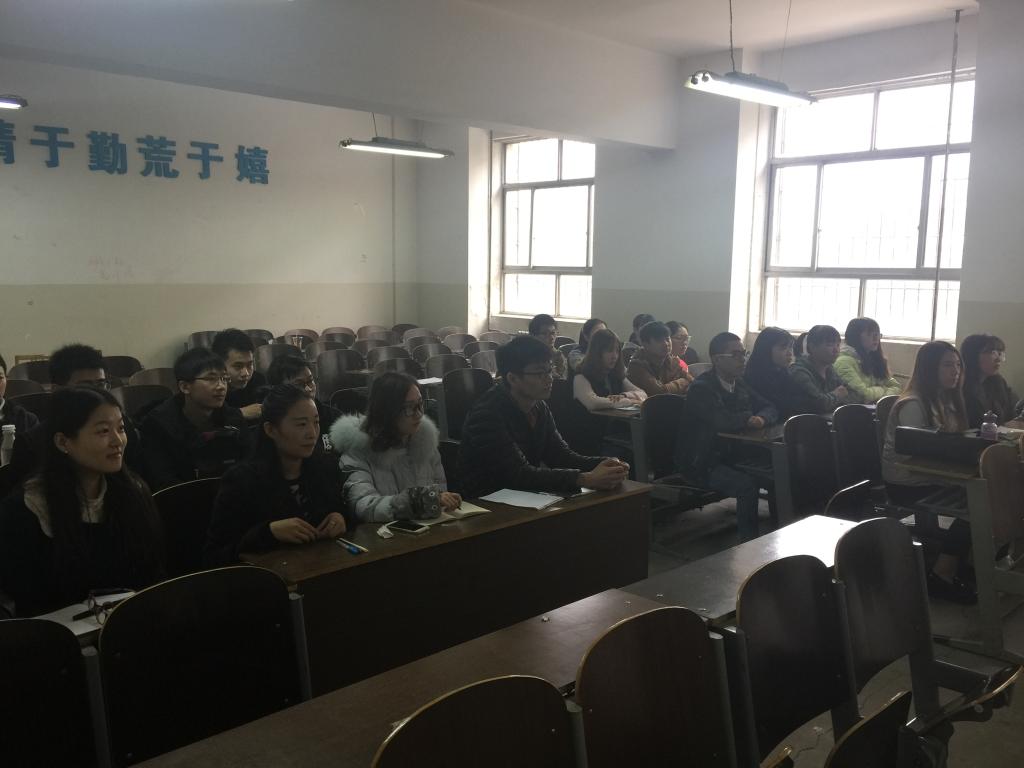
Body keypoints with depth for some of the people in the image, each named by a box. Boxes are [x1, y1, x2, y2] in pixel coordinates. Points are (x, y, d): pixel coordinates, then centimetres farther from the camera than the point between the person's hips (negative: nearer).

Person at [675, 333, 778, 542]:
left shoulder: (739, 384, 11)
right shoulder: (702, 388, -15)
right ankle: (748, 541, -14)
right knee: (748, 484, -28)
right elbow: (723, 421, -31)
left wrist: (761, 419, -12)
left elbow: (770, 409, 12)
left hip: (731, 455, 8)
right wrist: (748, 418, -11)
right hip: (702, 464, -8)